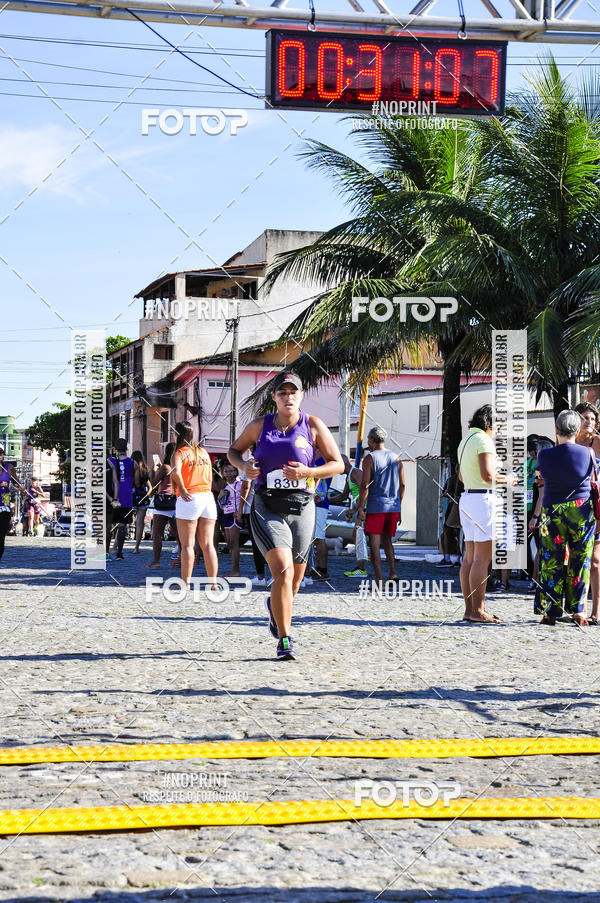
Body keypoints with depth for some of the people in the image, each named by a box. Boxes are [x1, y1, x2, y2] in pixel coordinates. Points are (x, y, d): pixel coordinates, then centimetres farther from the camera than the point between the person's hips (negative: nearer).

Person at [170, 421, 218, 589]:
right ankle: (213, 584, 4)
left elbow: (175, 472, -23)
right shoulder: (203, 452, 15)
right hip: (208, 497, 5)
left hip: (189, 499, -5)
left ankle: (185, 584, -3)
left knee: (187, 544, -2)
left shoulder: (180, 453, -3)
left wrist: (182, 490, -11)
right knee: (207, 544, 7)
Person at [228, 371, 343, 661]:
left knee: (295, 577, 14)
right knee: (282, 570, -20)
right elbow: (233, 450, 20)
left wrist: (307, 472, -15)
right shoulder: (260, 426, 5)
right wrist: (243, 466, -3)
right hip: (267, 508, -1)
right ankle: (285, 640, -14)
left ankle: (276, 605, 50)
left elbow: (338, 464, 3)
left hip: (301, 508, 2)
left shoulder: (313, 425, 2)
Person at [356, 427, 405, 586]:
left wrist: (360, 509, -8)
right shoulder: (396, 458, 11)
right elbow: (402, 485, 12)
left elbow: (365, 486, -10)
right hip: (393, 507, 5)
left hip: (376, 507, -5)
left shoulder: (370, 458, -5)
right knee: (387, 540, 18)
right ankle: (393, 573, 2)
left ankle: (379, 580, -5)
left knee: (375, 543, 0)